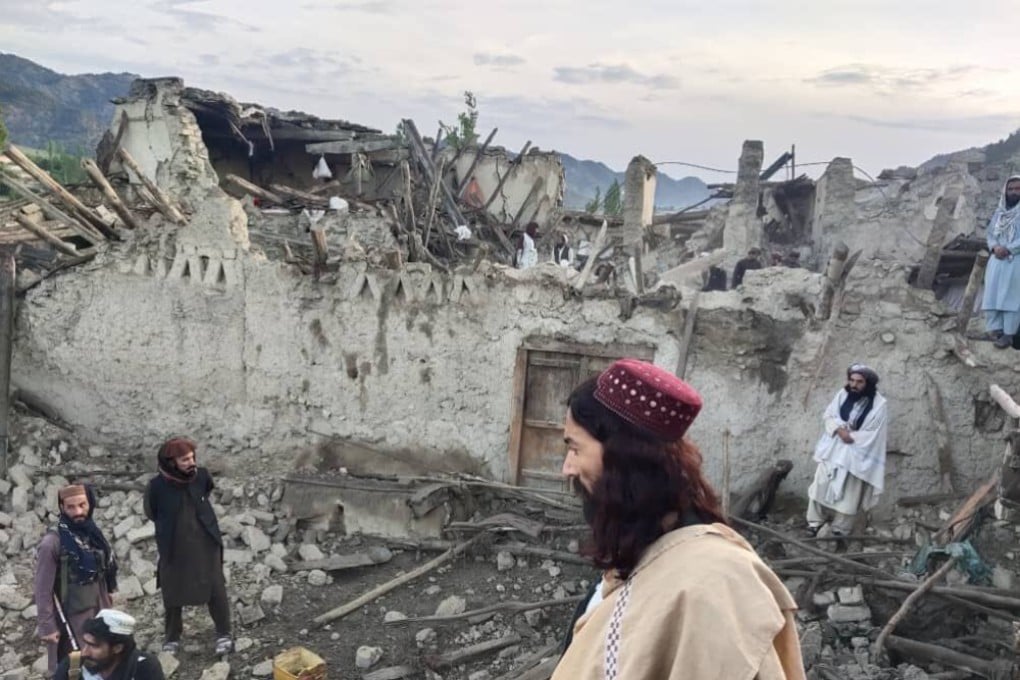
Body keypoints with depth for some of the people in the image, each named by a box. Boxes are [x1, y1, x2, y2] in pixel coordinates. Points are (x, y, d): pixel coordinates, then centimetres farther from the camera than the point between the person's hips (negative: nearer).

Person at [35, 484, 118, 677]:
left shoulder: (94, 534, 3)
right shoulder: (52, 544, -16)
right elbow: (43, 590, -14)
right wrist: (47, 627, -13)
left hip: (97, 616, 6)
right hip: (70, 622, -6)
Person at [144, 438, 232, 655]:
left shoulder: (202, 475, -12)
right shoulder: (157, 486, -19)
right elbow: (152, 514, 2)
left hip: (206, 544, 1)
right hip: (173, 548, -1)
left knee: (216, 590, 6)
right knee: (172, 594, 13)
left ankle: (224, 634, 23)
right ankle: (172, 637, 34)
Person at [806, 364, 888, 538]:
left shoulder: (879, 404, -13)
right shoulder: (843, 395, -2)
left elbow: (874, 435, -14)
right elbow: (828, 416, -1)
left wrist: (851, 436, -18)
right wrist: (839, 430, -19)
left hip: (856, 454, -3)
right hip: (833, 449, 3)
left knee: (848, 493, 6)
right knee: (822, 485, 6)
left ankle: (840, 528, 20)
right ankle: (815, 521, 20)